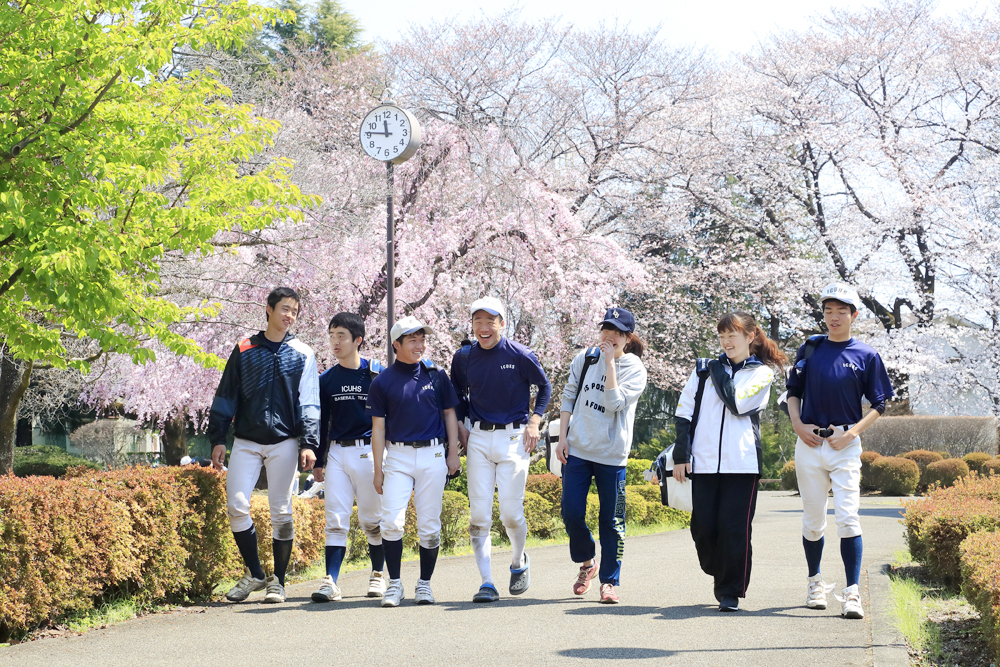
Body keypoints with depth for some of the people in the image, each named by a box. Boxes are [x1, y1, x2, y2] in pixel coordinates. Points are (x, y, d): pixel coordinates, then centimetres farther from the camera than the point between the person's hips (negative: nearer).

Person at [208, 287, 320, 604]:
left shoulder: (302, 354, 7)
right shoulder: (244, 350, 8)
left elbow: (309, 403, 4)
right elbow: (226, 397, 11)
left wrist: (309, 444, -7)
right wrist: (218, 438, 4)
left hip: (283, 442, -1)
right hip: (246, 441, 1)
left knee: (281, 512, 0)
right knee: (236, 506, -7)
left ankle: (278, 581, 10)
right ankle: (254, 573, 8)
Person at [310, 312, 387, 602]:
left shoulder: (376, 374, -1)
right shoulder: (327, 380, 8)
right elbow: (322, 422, 13)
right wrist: (318, 461, 11)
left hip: (369, 453, -3)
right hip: (337, 453, 3)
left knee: (373, 519, 6)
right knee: (335, 519, -4)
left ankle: (378, 575, 20)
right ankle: (331, 581, -9)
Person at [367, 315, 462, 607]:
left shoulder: (436, 375, 8)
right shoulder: (382, 382, 3)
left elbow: (449, 414, 13)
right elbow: (378, 427, 4)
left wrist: (453, 453, 5)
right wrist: (378, 469, 1)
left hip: (432, 455, 1)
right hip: (398, 457, -1)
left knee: (429, 525, 2)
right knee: (391, 522, -12)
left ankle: (424, 583, 14)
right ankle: (394, 584, -1)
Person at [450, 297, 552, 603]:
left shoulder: (520, 356, -6)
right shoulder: (463, 357, 4)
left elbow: (544, 386, 8)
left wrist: (534, 422, -2)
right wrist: (460, 424, 7)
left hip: (513, 437, -3)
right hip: (478, 438, 3)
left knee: (511, 512, -5)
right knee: (479, 514, -4)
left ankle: (519, 563, 25)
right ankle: (487, 583, -1)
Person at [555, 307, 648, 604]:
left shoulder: (634, 369, -3)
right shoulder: (584, 359, 6)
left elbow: (615, 403, -17)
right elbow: (568, 398, 12)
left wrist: (610, 362, -17)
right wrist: (562, 437, 5)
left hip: (612, 455, -2)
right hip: (577, 449, 3)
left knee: (611, 519, 1)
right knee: (571, 512, 0)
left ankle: (609, 581, 11)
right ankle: (586, 563, 25)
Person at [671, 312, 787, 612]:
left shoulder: (762, 374, 7)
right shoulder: (705, 369, 14)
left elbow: (737, 403, -11)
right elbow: (684, 411, 12)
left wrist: (718, 371, 0)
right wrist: (681, 454, 4)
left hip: (742, 463, -3)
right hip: (703, 462, 3)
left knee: (735, 528, -7)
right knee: (703, 527, 1)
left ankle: (730, 592, 2)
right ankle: (720, 576, 23)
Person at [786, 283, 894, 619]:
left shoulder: (866, 356, 2)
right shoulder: (809, 349, 9)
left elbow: (878, 404, 4)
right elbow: (793, 391, 16)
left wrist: (853, 432, -9)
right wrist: (797, 425, -1)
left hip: (845, 445, -2)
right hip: (809, 443, 2)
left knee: (848, 518, -12)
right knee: (813, 519, 8)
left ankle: (852, 593, -12)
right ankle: (815, 582, 24)